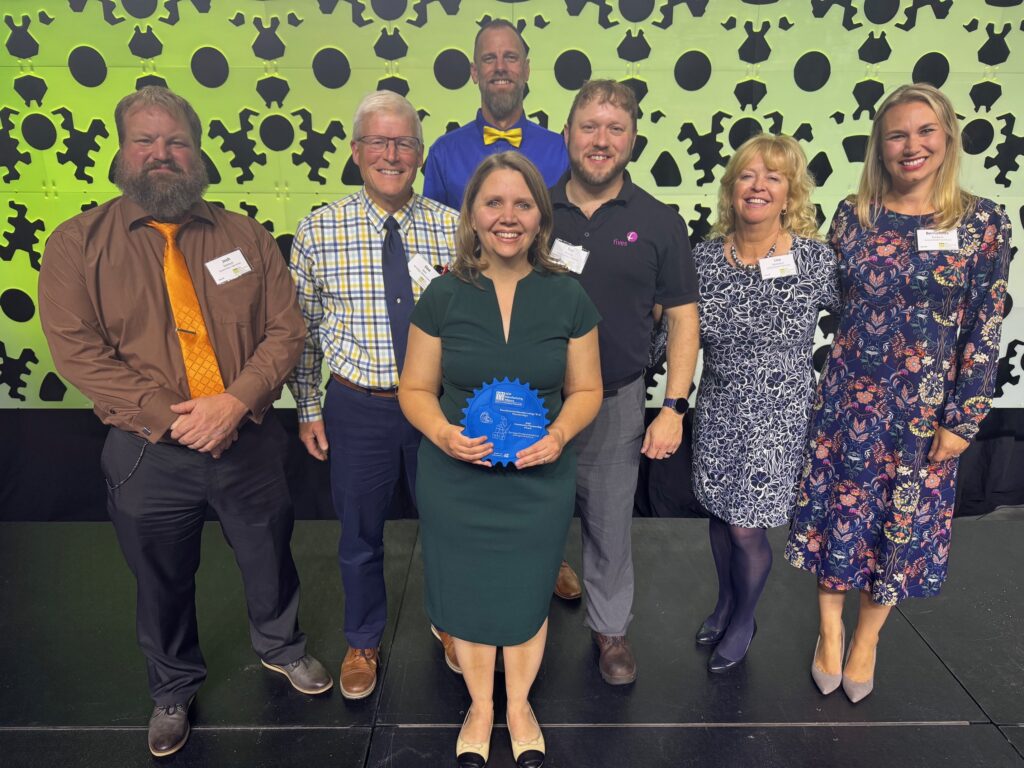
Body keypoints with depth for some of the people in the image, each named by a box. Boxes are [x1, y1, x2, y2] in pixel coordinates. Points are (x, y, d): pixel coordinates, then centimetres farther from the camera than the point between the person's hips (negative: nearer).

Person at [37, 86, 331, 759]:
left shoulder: (243, 236, 2)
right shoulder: (79, 243, -3)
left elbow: (286, 329, -4)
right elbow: (77, 349, -10)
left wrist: (235, 401, -19)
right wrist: (172, 416, -19)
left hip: (251, 442, 2)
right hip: (148, 453, -1)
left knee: (270, 558, 19)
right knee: (163, 580, 18)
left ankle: (280, 646, 50)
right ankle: (174, 689, 46)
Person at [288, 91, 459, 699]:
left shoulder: (454, 228, -4)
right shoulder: (318, 232, -6)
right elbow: (303, 327, 2)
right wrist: (309, 408, 3)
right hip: (358, 405, 0)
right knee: (360, 535, 17)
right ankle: (364, 642, 44)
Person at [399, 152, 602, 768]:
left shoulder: (568, 298, -5)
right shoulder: (443, 296, -6)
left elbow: (586, 390, 2)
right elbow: (416, 388, 0)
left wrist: (559, 433, -17)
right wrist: (443, 433, -20)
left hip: (539, 481, 0)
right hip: (456, 481, 0)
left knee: (527, 597, 17)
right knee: (468, 597, 16)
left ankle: (519, 705, 47)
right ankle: (480, 706, 46)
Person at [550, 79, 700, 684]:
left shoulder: (659, 222, -2)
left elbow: (682, 316, 0)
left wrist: (674, 408, -5)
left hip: (616, 401, -1)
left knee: (611, 522, 14)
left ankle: (611, 627, 38)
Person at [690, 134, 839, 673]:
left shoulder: (816, 259, -12)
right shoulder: (705, 256, -4)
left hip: (777, 415, -3)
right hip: (717, 411, 3)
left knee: (747, 528, 3)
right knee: (718, 514, 17)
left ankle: (744, 621, 33)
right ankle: (725, 600, 45)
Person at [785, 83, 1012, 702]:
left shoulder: (983, 222, -5)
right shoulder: (853, 216, 0)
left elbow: (986, 329, -4)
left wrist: (962, 418, -7)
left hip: (925, 407, -1)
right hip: (849, 396, 1)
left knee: (906, 521, 12)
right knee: (837, 511, 10)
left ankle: (866, 641, 36)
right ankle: (830, 631, 34)